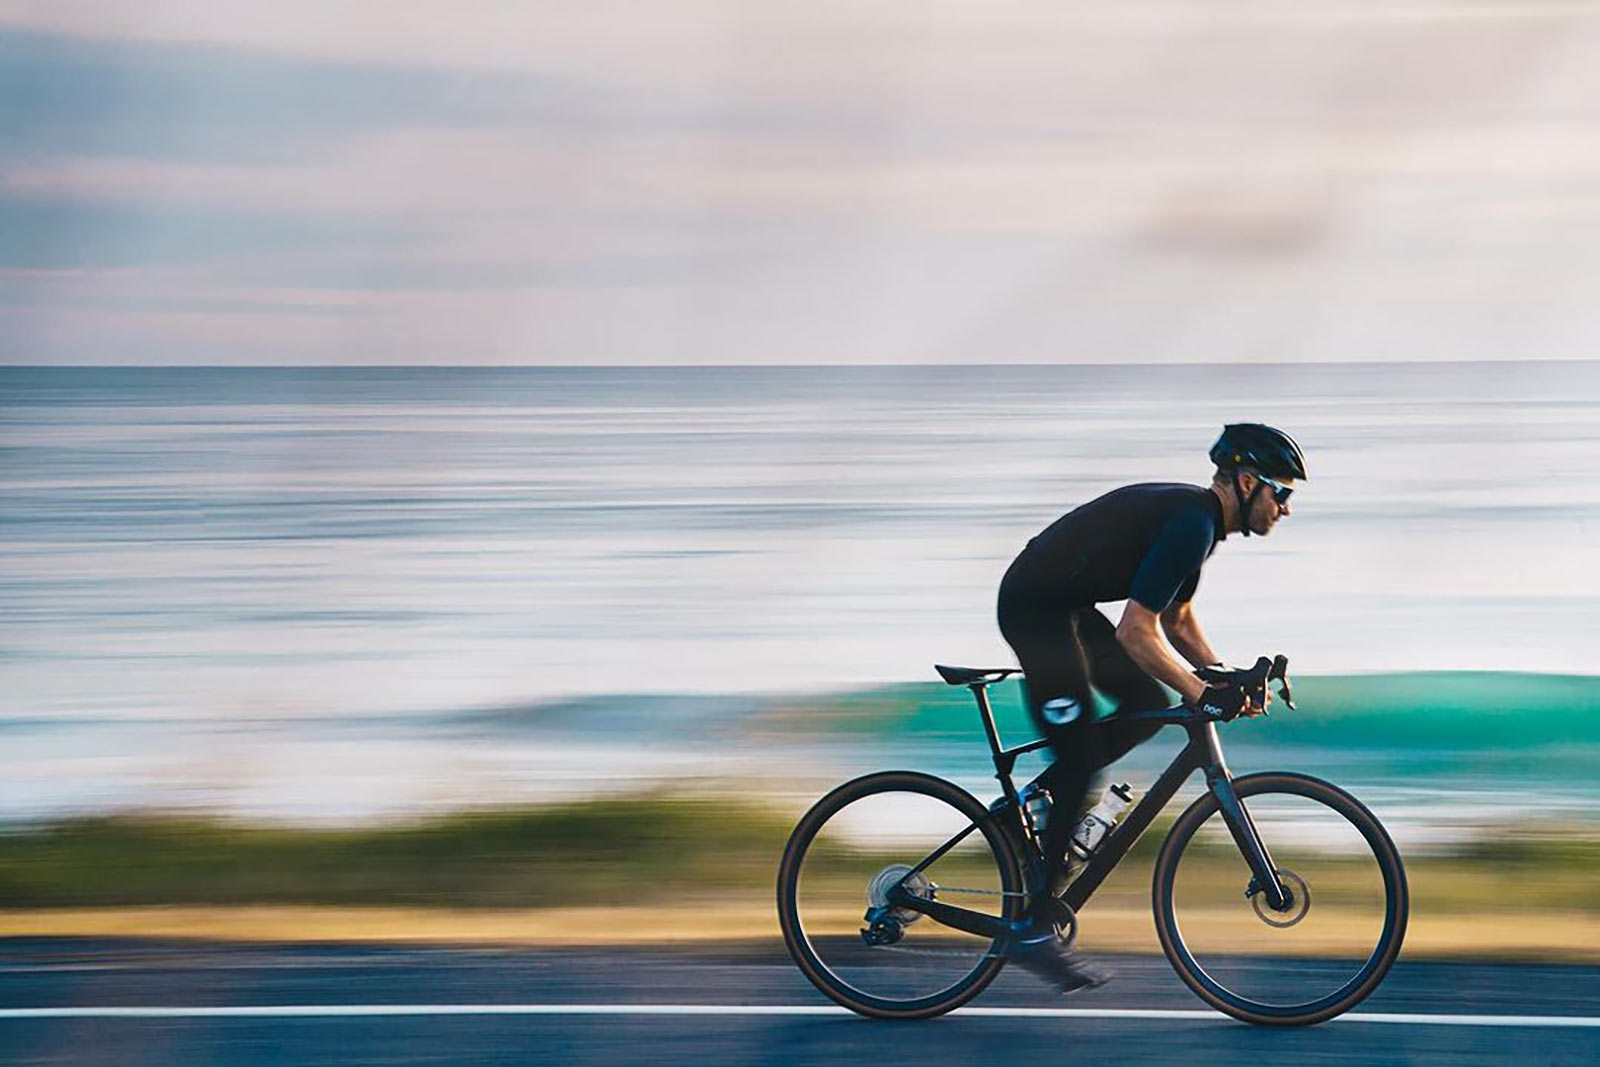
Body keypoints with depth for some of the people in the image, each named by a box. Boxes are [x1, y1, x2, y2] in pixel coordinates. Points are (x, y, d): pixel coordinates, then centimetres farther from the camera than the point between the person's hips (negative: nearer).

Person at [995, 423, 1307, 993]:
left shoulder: (1198, 518, 10)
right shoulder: (1189, 524, -21)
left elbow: (1178, 620, 20)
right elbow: (1137, 632, -25)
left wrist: (1227, 680, 7)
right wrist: (1204, 695, -22)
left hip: (1065, 607, 10)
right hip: (1035, 609, -10)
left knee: (1150, 705, 11)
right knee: (1079, 764, -9)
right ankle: (1033, 928, -5)